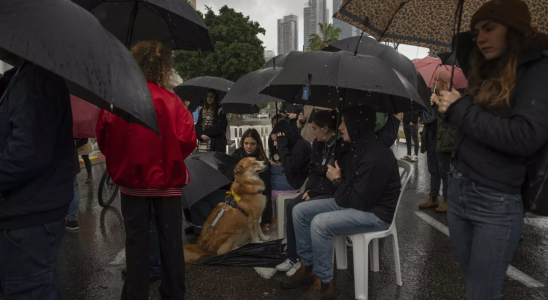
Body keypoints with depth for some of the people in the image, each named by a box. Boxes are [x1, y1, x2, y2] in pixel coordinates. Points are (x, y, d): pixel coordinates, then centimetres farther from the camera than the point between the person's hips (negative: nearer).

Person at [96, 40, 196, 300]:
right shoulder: (169, 100, -14)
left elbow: (103, 139, 1)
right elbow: (187, 141, -15)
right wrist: (170, 159, 5)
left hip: (131, 181, 2)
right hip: (166, 180, -2)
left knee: (136, 240, 14)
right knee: (170, 240, 11)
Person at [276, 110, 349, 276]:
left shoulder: (343, 147, -19)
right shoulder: (318, 144, 7)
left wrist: (314, 190, -18)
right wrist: (310, 188, -5)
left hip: (335, 194, -8)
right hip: (318, 190, 8)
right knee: (291, 207, -12)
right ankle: (293, 257, -4)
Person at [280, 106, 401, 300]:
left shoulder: (376, 158, -27)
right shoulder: (357, 149, 4)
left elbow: (359, 201, -25)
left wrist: (337, 180, -12)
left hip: (375, 213, -10)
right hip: (356, 202, 10)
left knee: (320, 223, -30)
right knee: (300, 211, 1)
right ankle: (307, 267, 14)